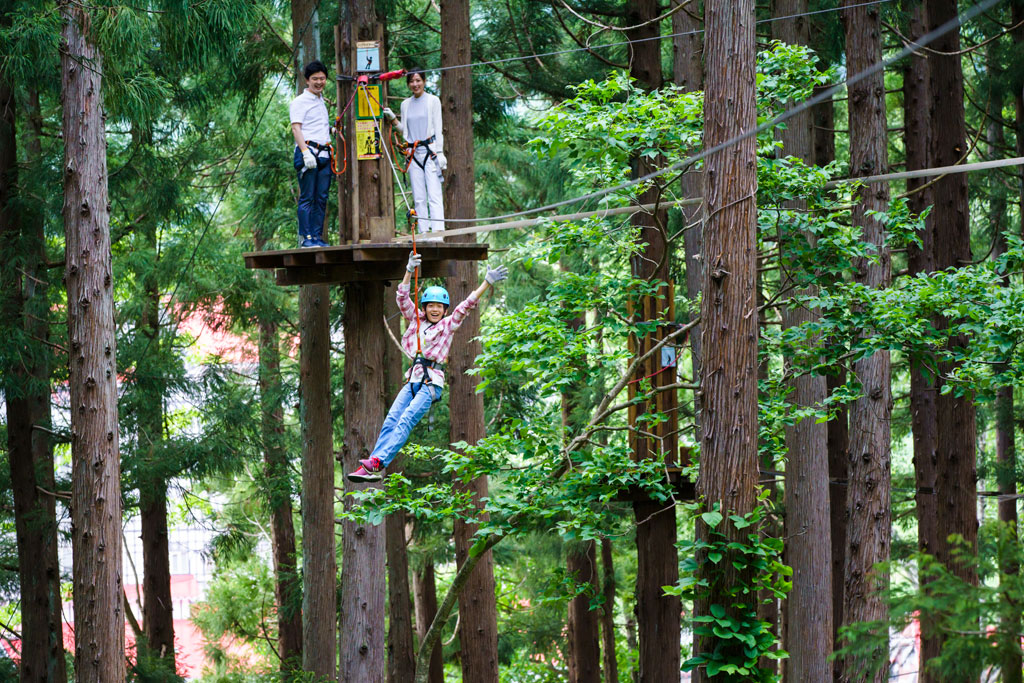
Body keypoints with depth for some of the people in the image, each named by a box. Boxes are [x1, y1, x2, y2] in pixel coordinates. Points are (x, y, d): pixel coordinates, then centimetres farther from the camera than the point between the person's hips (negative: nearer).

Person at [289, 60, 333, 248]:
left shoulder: (321, 102, 23)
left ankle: (317, 236, 5)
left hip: (324, 153, 7)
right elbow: (296, 128, -12)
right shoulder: (300, 102, -1)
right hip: (308, 152, -7)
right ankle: (305, 237, -9)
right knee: (307, 198, -9)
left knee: (321, 198, 3)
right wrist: (305, 152, -22)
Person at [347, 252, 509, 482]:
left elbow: (468, 304, 4)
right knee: (391, 420, -12)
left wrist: (488, 282, 0)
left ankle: (378, 462, -35)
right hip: (413, 379, 5)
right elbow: (403, 297, 11)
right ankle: (372, 467, -21)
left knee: (406, 420, -21)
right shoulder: (416, 321, 17)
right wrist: (409, 271, 2)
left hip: (432, 382, -5)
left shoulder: (448, 325, 9)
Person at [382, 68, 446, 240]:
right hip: (413, 153, 5)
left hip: (430, 151, -5)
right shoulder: (406, 104, 15)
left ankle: (438, 232, -22)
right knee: (419, 197, 1)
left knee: (434, 194, -14)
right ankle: (424, 232, 1)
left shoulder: (433, 101, 4)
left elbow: (438, 128, 1)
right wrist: (392, 118, 8)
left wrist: (440, 152, -7)